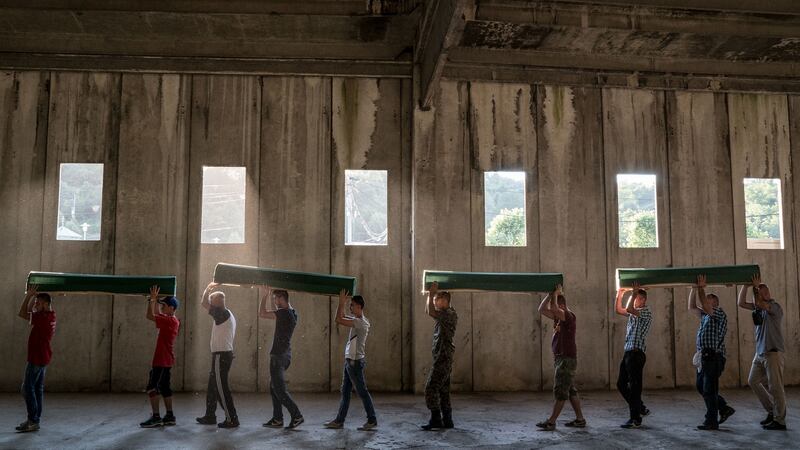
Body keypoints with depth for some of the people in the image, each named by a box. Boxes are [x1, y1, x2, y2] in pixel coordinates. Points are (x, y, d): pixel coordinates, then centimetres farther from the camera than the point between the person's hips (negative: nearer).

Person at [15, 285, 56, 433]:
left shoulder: (44, 317, -19)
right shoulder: (49, 315, 8)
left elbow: (22, 313, -18)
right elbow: (30, 310, 22)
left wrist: (28, 295, -13)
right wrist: (33, 295, 13)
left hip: (37, 358, -9)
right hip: (42, 358, 9)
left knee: (28, 388, -4)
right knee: (38, 388, 12)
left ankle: (32, 421, -2)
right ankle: (35, 420, 16)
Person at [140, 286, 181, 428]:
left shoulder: (170, 320, -16)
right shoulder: (172, 320, 12)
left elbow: (150, 315, -22)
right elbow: (157, 314, 28)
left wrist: (152, 299, -15)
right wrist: (155, 300, 20)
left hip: (162, 361, -10)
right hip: (166, 360, 10)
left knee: (152, 387, -7)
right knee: (164, 387, 13)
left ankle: (156, 417, -6)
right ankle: (169, 416, 17)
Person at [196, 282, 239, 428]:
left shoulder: (223, 313, -16)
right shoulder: (228, 315, 15)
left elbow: (203, 303, -18)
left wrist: (208, 289, -3)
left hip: (221, 356, -10)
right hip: (225, 354, 10)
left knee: (221, 389, -7)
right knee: (212, 387, 19)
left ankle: (232, 419, -4)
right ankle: (210, 416, 29)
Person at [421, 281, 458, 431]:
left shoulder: (450, 314, -13)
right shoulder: (444, 315, 15)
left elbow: (431, 312, -25)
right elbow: (428, 311, 26)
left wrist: (431, 294, -16)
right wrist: (430, 295, 17)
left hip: (443, 358, -10)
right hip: (442, 358, 10)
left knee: (431, 388, -9)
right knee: (443, 389, 12)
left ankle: (436, 419, -8)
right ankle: (447, 421, 17)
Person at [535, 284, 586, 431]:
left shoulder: (569, 316, -14)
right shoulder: (558, 317, 12)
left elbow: (554, 308, -29)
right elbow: (541, 310, 9)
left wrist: (556, 293, -14)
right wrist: (550, 294, 2)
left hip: (567, 359, -9)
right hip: (560, 358, 9)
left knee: (560, 391, -6)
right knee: (570, 391, 13)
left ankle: (551, 421, -4)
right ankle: (580, 419, 20)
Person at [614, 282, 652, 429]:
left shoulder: (646, 312, -9)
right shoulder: (634, 313, 18)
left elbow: (629, 309, -25)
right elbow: (618, 310, 22)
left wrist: (634, 293, -16)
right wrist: (620, 294, 14)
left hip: (637, 353, -9)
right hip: (628, 352, 9)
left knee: (634, 386, -6)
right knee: (621, 384, 13)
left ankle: (635, 419, 0)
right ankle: (641, 408, 26)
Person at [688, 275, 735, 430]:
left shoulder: (720, 314, -7)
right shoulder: (705, 316, 19)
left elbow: (704, 306, -23)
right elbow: (692, 307, 21)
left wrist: (701, 288, -15)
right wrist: (694, 289, 15)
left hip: (713, 357, -9)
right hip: (704, 357, 9)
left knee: (709, 389, -4)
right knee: (701, 387, 14)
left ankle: (711, 421, 4)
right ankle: (725, 409, 24)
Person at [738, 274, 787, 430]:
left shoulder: (775, 307, -12)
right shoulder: (758, 308, 10)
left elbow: (760, 303, -30)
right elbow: (741, 303, 5)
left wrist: (756, 286, -18)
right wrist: (745, 285, 0)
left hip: (773, 353, -8)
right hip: (760, 353, 8)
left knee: (775, 386, -4)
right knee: (753, 381, 10)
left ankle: (779, 420, 3)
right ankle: (772, 411, 20)